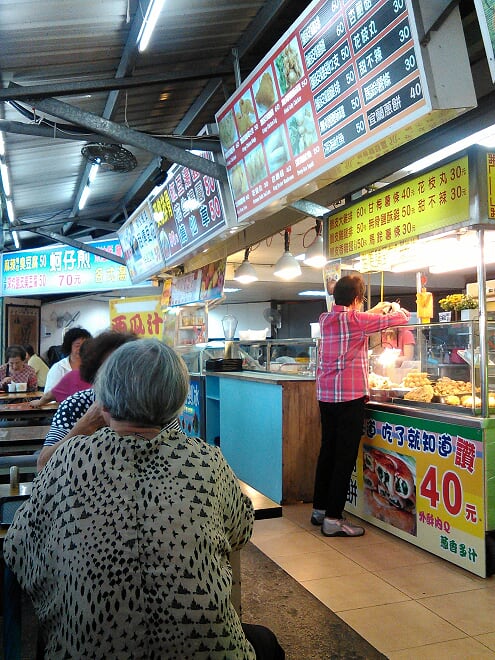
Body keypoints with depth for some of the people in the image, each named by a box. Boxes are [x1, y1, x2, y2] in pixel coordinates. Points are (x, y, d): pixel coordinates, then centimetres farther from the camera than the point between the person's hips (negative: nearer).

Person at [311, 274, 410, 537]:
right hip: (350, 395, -7)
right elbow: (397, 318, 0)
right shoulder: (356, 319, -9)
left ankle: (319, 508, 25)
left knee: (327, 451, 15)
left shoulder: (325, 319, 9)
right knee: (345, 457, -3)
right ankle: (333, 518, -1)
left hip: (325, 394, 8)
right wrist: (403, 312, 23)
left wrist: (374, 311, 36)